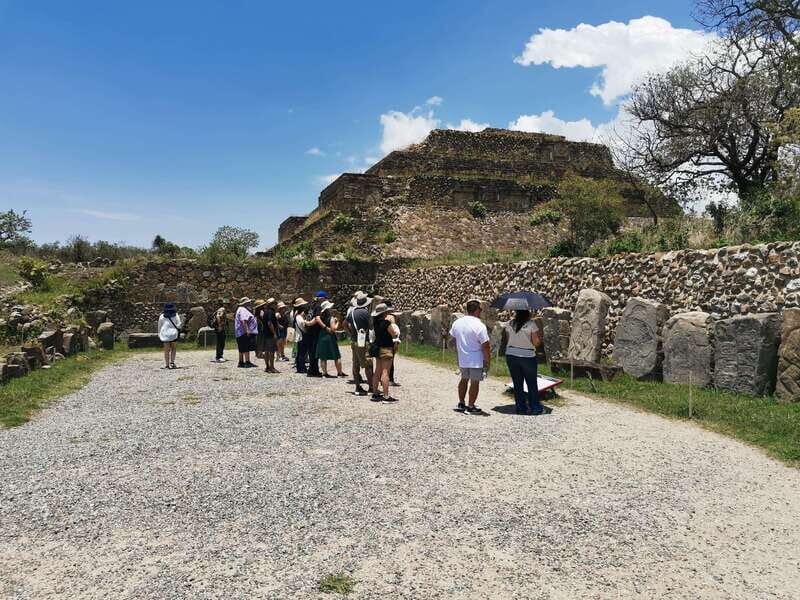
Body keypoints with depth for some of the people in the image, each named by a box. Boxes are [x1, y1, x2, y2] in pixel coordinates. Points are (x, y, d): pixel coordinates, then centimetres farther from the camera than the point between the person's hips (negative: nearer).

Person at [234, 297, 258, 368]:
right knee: (246, 348, -13)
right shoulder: (243, 310, -13)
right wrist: (247, 330, -31)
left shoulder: (242, 309, 23)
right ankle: (247, 362, -16)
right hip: (245, 333, -11)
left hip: (241, 333, 11)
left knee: (242, 349, 13)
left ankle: (241, 363, 18)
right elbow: (244, 320, -24)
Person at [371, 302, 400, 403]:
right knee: (385, 372, -7)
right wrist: (393, 323, 1)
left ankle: (375, 393, 20)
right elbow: (394, 334, -11)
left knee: (377, 372, 14)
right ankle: (386, 396, -6)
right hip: (386, 349, -8)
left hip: (377, 348, 8)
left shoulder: (376, 321, 5)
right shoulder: (386, 322, -17)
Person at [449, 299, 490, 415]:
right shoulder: (479, 325, -17)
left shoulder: (457, 322, 2)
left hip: (462, 359, 6)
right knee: (475, 382, 4)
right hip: (476, 361, -6)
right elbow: (485, 346, -17)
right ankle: (471, 407, 10)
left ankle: (461, 404, 26)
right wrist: (488, 361, -7)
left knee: (464, 379, 20)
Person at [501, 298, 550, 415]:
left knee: (517, 384, 10)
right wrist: (540, 338, 8)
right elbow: (536, 342, -9)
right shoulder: (531, 324, -11)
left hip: (511, 356, 3)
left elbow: (504, 342, 3)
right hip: (527, 357, -3)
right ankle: (535, 408, 13)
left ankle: (521, 408, 15)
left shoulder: (508, 324, -1)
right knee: (532, 384, 8)